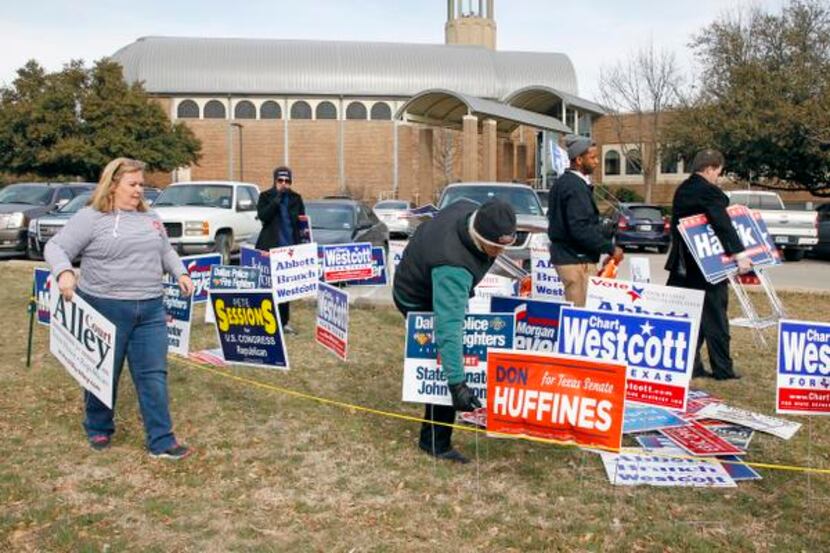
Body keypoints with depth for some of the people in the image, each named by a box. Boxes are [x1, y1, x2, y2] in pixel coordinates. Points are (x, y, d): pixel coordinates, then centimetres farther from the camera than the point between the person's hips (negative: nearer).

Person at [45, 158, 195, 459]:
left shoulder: (150, 218, 14)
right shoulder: (91, 217, -5)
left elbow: (166, 251, 25)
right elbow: (55, 247, -8)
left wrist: (180, 273, 9)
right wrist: (64, 272, -26)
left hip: (150, 310, 5)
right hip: (105, 309, -4)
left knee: (153, 374, 1)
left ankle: (161, 441, 5)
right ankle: (99, 429, 32)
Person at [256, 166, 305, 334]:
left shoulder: (296, 198, 13)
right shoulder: (266, 196, 4)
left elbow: (302, 219, 17)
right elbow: (262, 216, -11)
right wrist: (277, 199, -16)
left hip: (290, 246, 3)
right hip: (270, 247, -3)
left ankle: (284, 322, 13)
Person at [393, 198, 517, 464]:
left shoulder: (470, 209, -24)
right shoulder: (452, 268, -47)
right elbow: (448, 327, -50)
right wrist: (457, 383, -53)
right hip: (420, 303, -9)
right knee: (443, 368, -8)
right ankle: (435, 441, 6)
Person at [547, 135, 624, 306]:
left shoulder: (562, 183, 16)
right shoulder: (576, 187, -16)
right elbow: (581, 229, -23)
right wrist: (610, 248, -16)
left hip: (564, 255, 10)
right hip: (577, 260, -10)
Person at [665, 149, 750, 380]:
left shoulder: (682, 190, 12)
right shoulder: (709, 191, -15)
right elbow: (724, 225, -23)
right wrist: (740, 254, -27)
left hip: (683, 264, 8)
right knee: (714, 316, 1)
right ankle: (722, 369, 8)